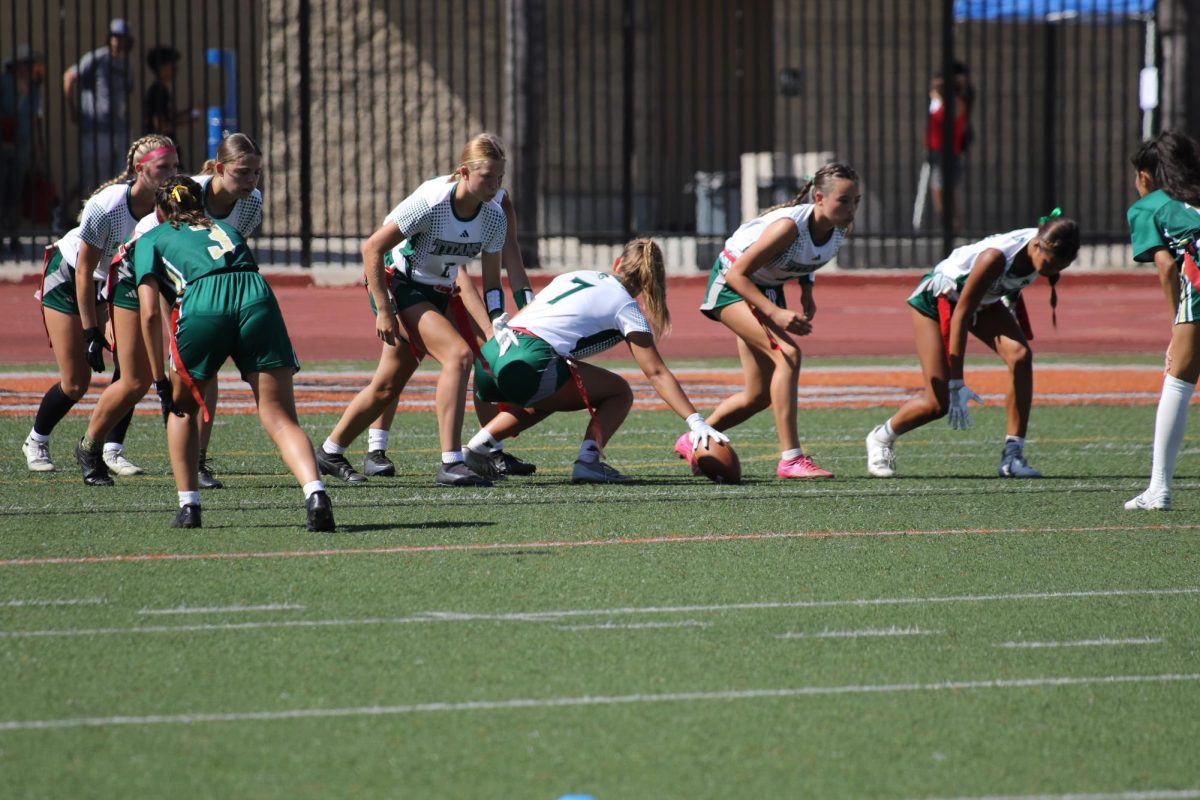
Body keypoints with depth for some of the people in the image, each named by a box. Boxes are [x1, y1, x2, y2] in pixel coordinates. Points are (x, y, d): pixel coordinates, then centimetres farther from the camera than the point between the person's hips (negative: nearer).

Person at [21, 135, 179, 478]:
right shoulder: (106, 207, -34)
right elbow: (84, 271, -26)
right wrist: (91, 333, -25)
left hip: (114, 283, 5)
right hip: (67, 279, -5)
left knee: (134, 363, -14)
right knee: (75, 383, -6)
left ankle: (112, 450, -1)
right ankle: (36, 441, 20)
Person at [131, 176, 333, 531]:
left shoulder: (150, 240, 26)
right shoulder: (225, 228, 38)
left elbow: (150, 314, 15)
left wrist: (160, 381, 17)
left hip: (201, 305, -2)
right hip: (257, 297, 2)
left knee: (181, 407, 24)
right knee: (281, 419, -1)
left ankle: (188, 505, 18)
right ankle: (315, 494, -26)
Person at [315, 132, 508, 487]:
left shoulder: (494, 217, -8)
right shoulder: (431, 203, -26)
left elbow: (491, 281, 3)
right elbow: (372, 248, -21)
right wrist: (383, 310, -21)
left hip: (439, 294, 7)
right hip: (399, 285, -7)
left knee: (388, 385, 10)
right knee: (458, 354, -25)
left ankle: (330, 452, 31)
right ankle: (450, 463, -27)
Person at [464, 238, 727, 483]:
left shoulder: (576, 275, 27)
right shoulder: (626, 309, 10)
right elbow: (656, 373, 3)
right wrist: (696, 422, 1)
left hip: (488, 354, 6)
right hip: (528, 365, -6)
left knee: (545, 398, 37)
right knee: (619, 392, 11)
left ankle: (477, 447, 21)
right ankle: (587, 461, -7)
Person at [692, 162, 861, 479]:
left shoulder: (837, 231, -13)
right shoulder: (789, 226, -35)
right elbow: (737, 273, -31)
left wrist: (807, 293, -3)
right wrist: (775, 314, -39)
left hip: (767, 288, 8)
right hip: (732, 284, -8)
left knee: (760, 396, 9)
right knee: (787, 353, -27)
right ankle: (790, 458, -28)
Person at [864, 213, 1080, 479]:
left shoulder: (1045, 251, -21)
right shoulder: (996, 257, -40)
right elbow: (960, 315, -32)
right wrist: (957, 385, -31)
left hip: (984, 300, 6)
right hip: (936, 298, -6)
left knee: (1020, 356, -23)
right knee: (938, 403, -10)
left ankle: (1013, 456, -17)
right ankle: (881, 437, 21)